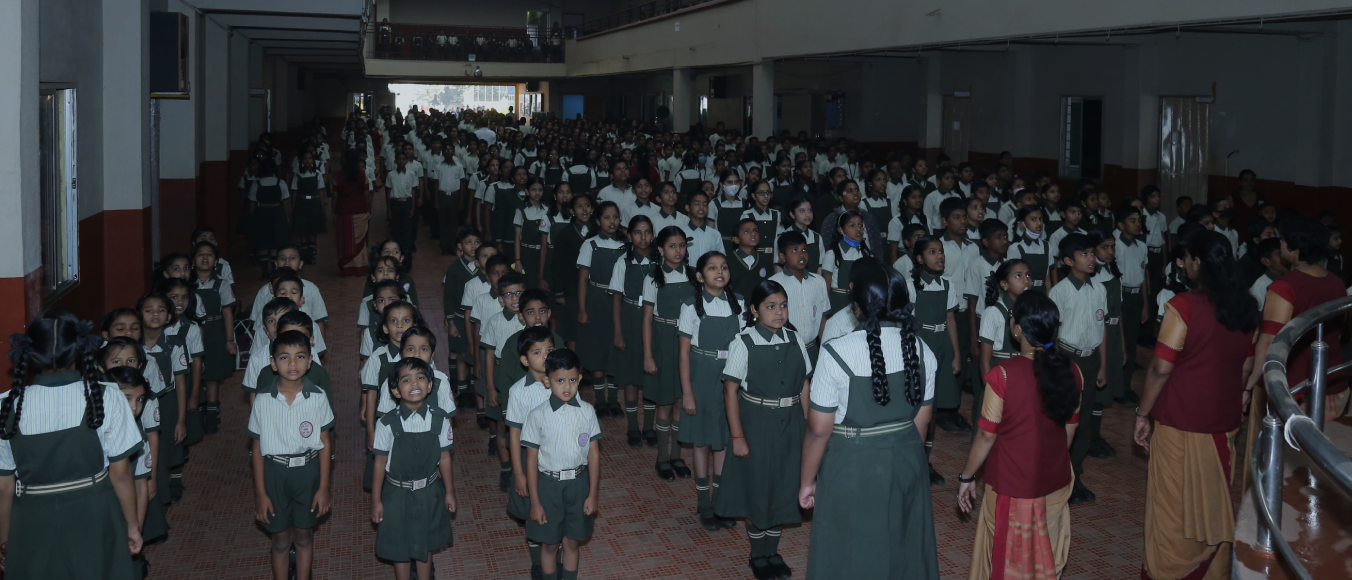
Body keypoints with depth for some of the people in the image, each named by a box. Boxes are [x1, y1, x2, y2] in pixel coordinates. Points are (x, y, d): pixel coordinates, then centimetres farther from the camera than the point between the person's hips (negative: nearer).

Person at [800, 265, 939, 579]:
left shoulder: (836, 354, -21)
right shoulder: (921, 351, -6)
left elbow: (818, 430, -16)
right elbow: (920, 422, 4)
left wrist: (807, 481, -1)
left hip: (852, 469, -4)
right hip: (907, 464, 4)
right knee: (902, 548, 23)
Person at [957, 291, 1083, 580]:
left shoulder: (1003, 375, -23)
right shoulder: (1071, 372, -7)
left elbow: (987, 437, -16)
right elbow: (1069, 431, 4)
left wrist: (967, 477, -2)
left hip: (1013, 487, -4)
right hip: (1055, 482, 4)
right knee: (1046, 556, 22)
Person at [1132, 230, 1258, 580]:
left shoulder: (1184, 306, -16)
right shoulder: (1246, 308, 3)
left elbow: (1161, 367, -16)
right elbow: (1247, 365, 11)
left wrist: (1143, 414, -7)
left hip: (1180, 420, -5)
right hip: (1225, 420, 6)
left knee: (1173, 502, 7)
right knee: (1213, 500, 16)